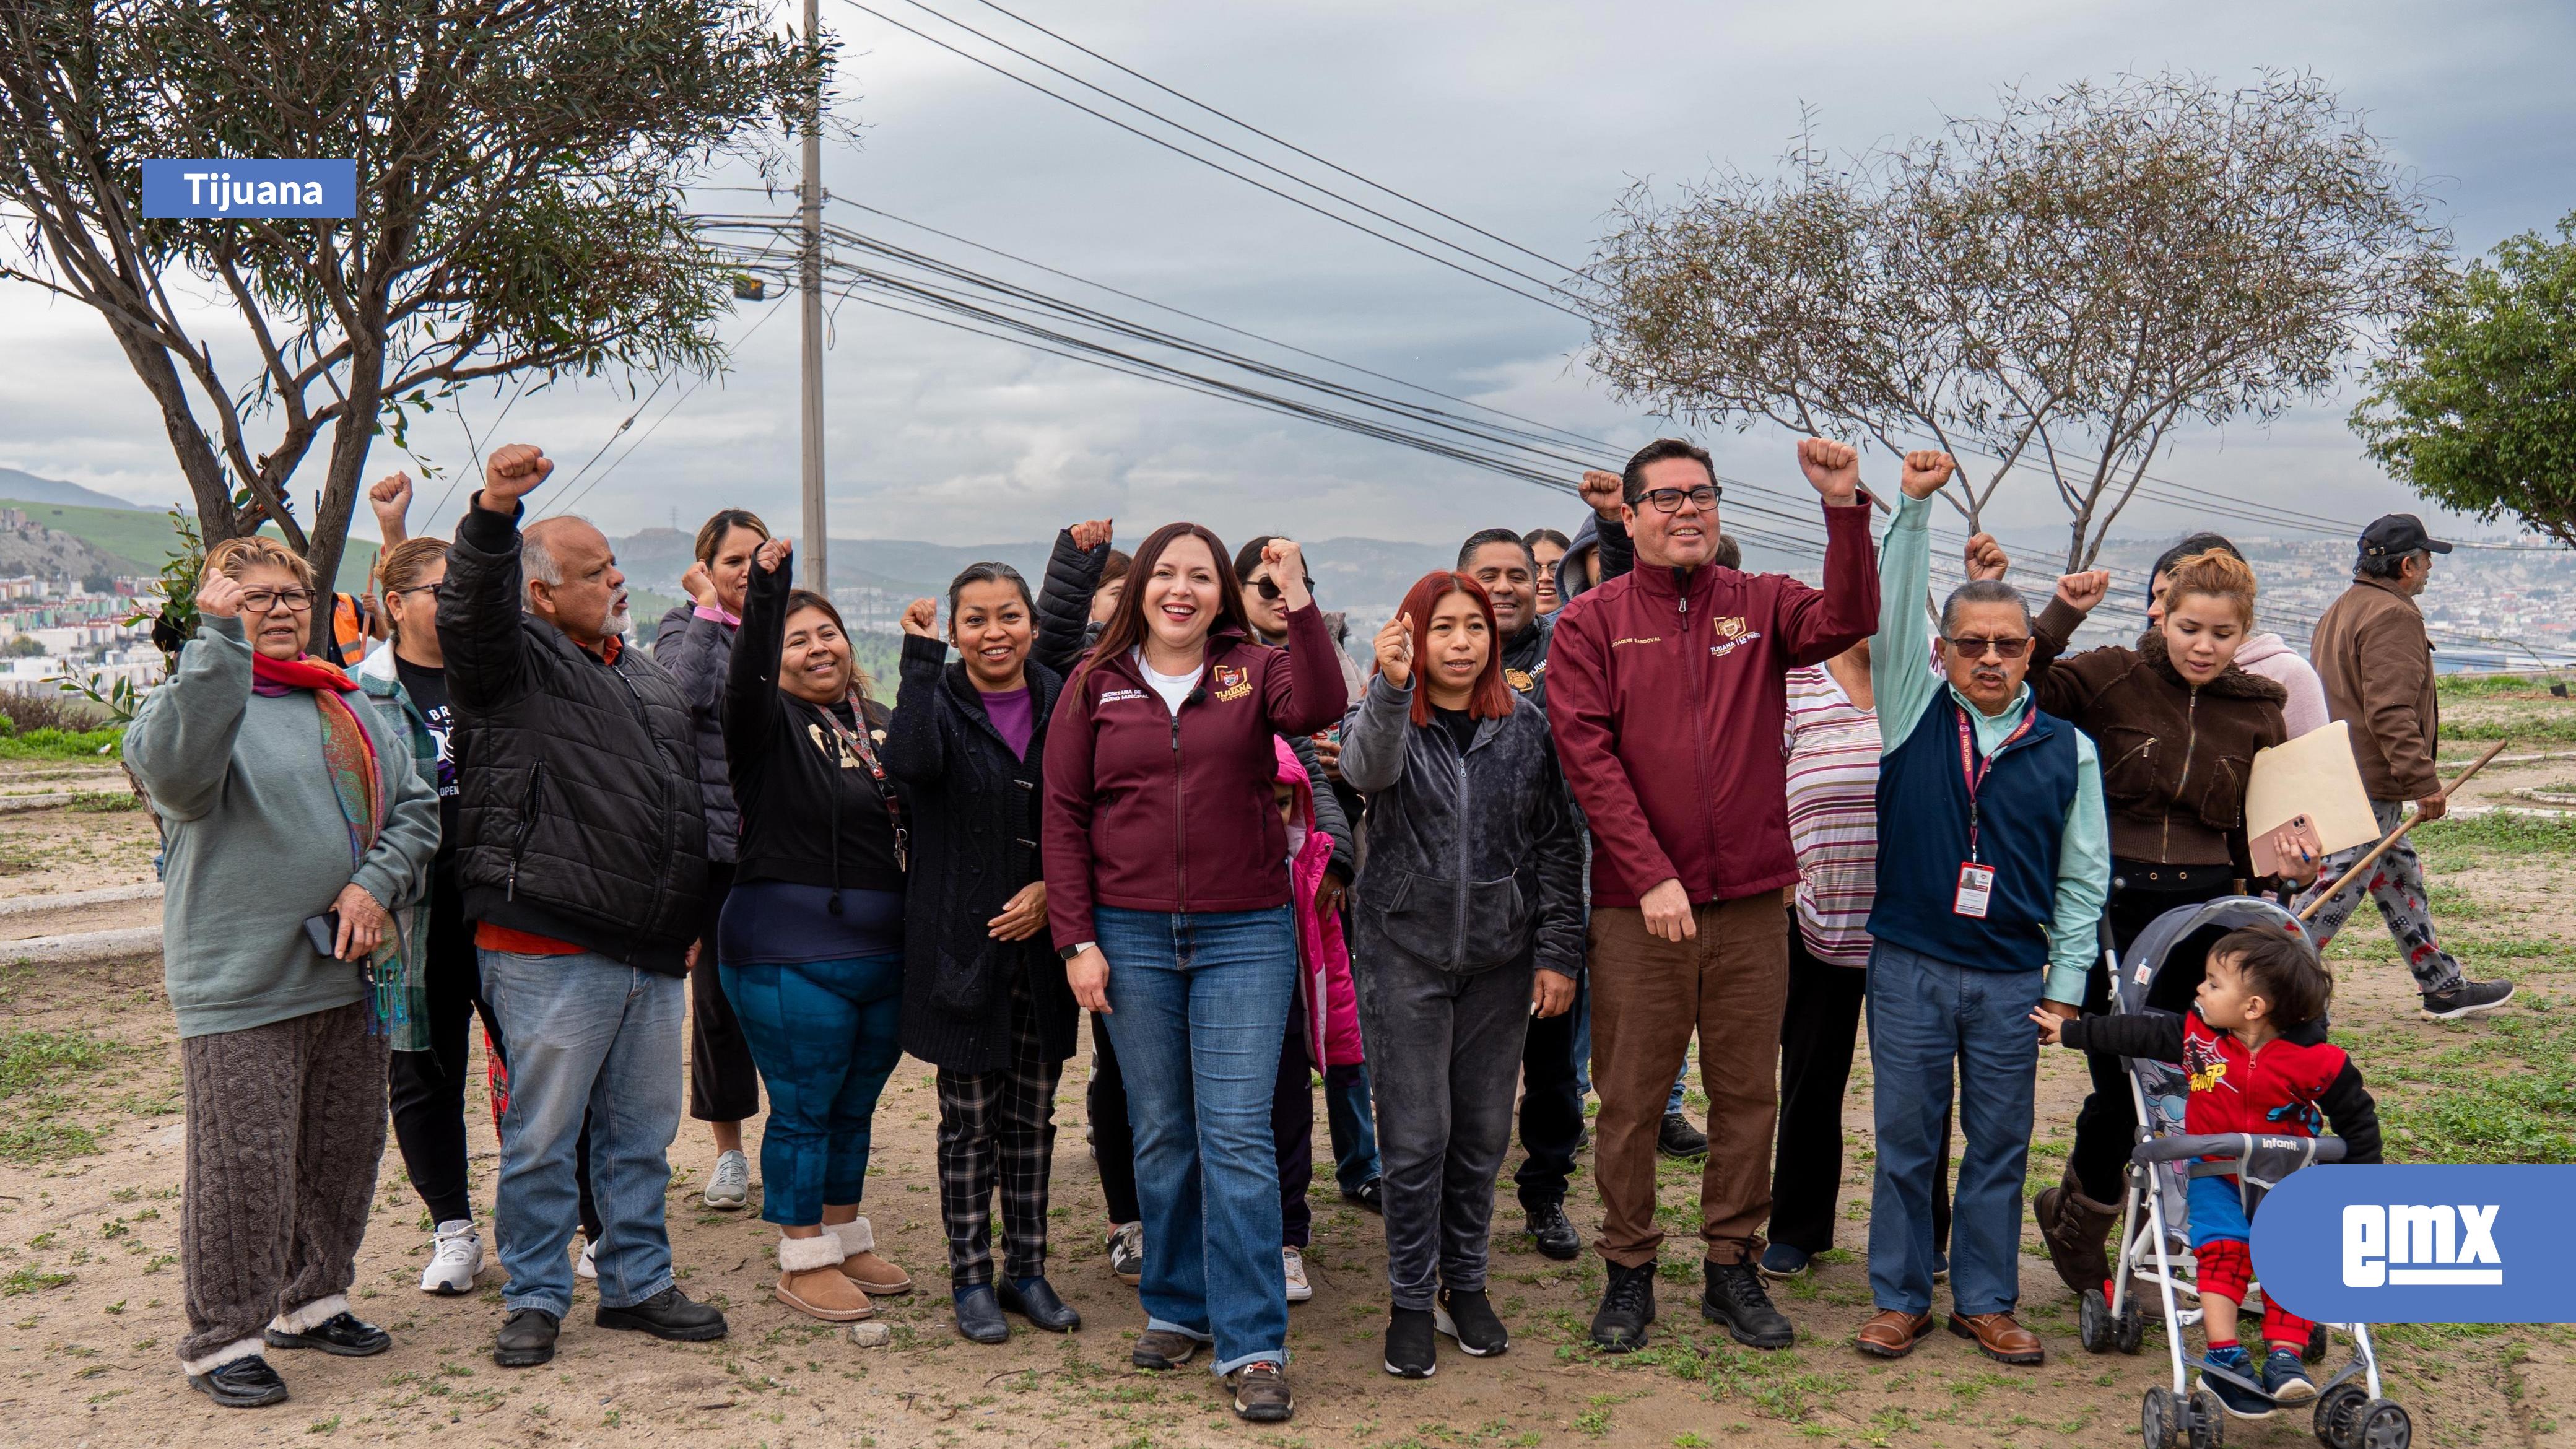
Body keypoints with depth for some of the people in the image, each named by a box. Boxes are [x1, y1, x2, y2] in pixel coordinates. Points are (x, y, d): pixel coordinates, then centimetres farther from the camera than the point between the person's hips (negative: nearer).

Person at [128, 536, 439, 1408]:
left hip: (350, 974, 6)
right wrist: (220, 639, -32)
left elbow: (414, 806, 11)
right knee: (244, 1164, -2)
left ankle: (311, 1300, 33)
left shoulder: (349, 709, 15)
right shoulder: (196, 696, -5)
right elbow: (175, 766, -28)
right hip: (240, 984, -6)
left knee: (344, 1150, 15)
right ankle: (222, 1337, 13)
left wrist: (375, 884, -7)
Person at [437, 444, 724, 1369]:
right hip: (549, 953, -7)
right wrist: (494, 513, -43)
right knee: (543, 1134, 4)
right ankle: (535, 1299, 19)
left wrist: (694, 914, 22)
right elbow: (472, 605, -26)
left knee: (642, 1132, 15)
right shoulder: (515, 661, -3)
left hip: (651, 955, 7)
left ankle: (638, 1285, 29)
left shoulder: (648, 678, 18)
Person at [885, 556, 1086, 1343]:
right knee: (970, 1115, 4)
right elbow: (911, 761, -28)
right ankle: (971, 1279, 18)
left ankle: (1027, 1270, 25)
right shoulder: (939, 698, -4)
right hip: (960, 940, -3)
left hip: (1041, 936, 3)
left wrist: (1051, 888, -7)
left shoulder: (1062, 701, 5)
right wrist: (921, 658, -26)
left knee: (1033, 1113, 12)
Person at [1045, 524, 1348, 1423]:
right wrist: (1076, 940, -2)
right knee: (1161, 1134, 12)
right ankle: (1176, 1309, 28)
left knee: (1237, 1136, -3)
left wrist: (1299, 601, -27)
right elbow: (1064, 816, 4)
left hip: (1243, 935, -2)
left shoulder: (1253, 671, 3)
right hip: (1131, 937, 2)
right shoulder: (1097, 685, 6)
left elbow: (1320, 708, -19)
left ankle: (1253, 1347, 4)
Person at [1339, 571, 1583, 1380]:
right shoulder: (1385, 716, -1)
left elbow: (1557, 847, 6)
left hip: (1500, 956, 2)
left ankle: (1465, 1284, 27)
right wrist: (1390, 688, -45)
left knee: (1482, 1130, 10)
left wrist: (1558, 951, 0)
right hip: (1406, 953, -2)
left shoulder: (1526, 728, 5)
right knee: (1416, 1135, 0)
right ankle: (1412, 1301, 14)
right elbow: (1366, 768, -26)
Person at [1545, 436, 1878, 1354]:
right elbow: (1588, 756, -8)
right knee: (1631, 1096, 6)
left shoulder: (1760, 605, 8)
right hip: (1637, 906, -2)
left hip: (1752, 901, 2)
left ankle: (1732, 1267, 24)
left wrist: (1845, 509, -22)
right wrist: (1651, 874, -15)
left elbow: (1847, 620, -11)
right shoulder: (1590, 623, 1)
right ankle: (1630, 1270, 21)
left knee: (1747, 1091, 10)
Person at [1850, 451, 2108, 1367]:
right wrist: (1915, 507, -12)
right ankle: (1899, 1299, 19)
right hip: (1909, 967, -1)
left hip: (2012, 978, 1)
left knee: (2000, 1144, 9)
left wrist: (2065, 983, 4)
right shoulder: (1914, 714, 2)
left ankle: (1985, 1301, 23)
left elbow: (2084, 877, 8)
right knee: (1905, 1139, 6)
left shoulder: (2067, 750, 4)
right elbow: (1890, 613, -8)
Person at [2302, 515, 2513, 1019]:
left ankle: (2443, 986, 26)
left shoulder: (2342, 610, 18)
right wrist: (2425, 782, -21)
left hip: (2340, 777, 11)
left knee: (2402, 879, 17)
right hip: (2369, 787, -11)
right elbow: (2391, 712, -23)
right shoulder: (2392, 616, -14)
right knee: (2339, 887, -8)